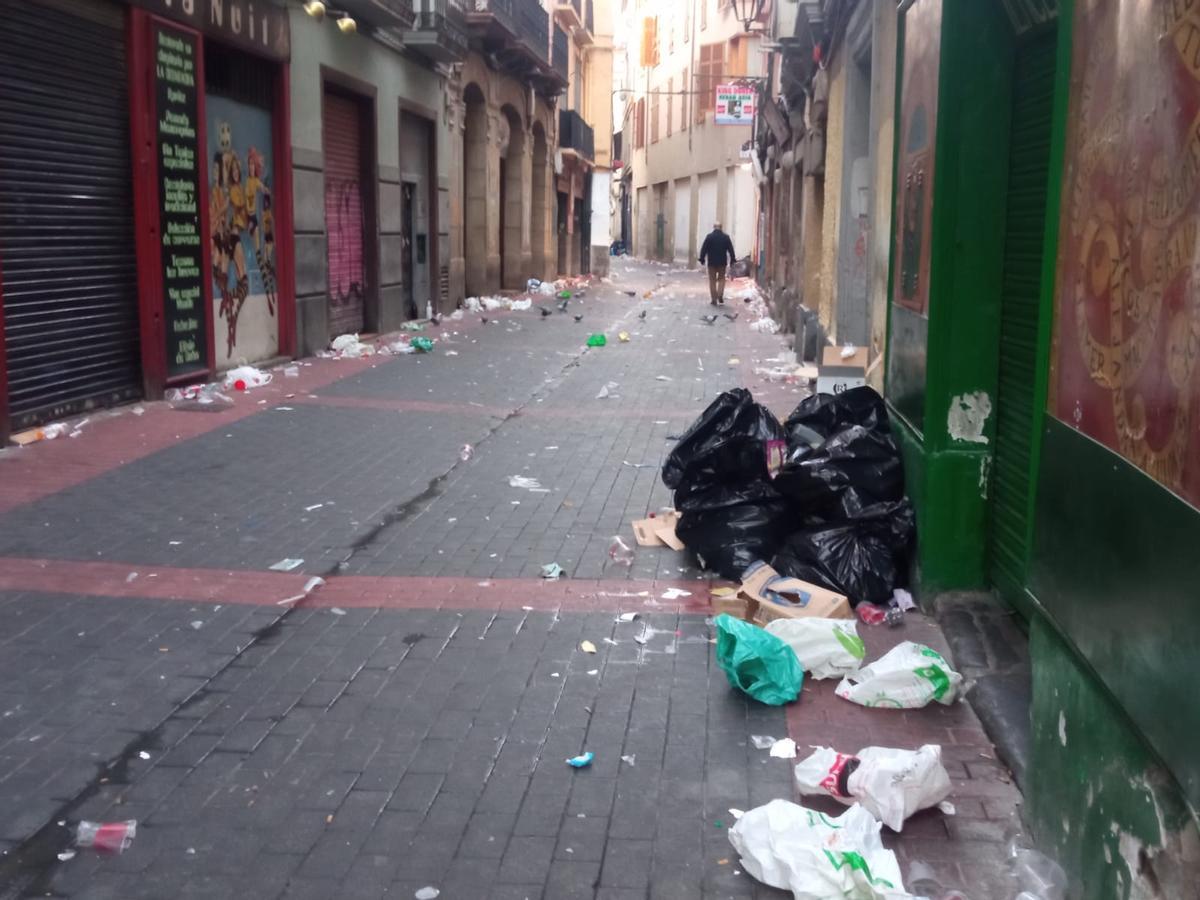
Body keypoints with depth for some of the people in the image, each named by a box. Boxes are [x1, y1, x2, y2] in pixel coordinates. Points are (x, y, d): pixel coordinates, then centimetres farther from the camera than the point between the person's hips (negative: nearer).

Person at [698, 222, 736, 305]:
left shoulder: (709, 236, -7)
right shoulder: (726, 237, 0)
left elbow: (704, 249, -6)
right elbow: (730, 249, 3)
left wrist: (702, 259, 2)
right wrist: (732, 260, 10)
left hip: (711, 262, -1)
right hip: (722, 262, 2)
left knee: (712, 280, 5)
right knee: (721, 278, 15)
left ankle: (714, 299, 3)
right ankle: (720, 295, -5)